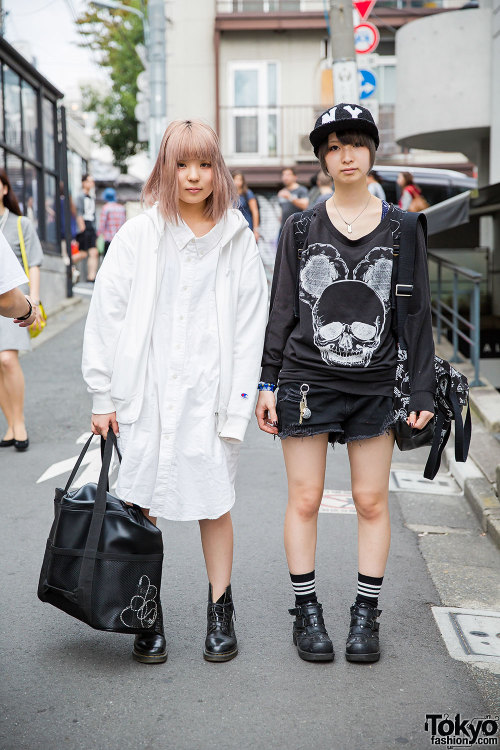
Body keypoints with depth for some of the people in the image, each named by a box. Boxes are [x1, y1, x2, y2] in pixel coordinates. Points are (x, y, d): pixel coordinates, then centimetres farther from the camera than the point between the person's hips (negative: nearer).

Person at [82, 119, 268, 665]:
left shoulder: (238, 240, 3)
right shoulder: (138, 236, 1)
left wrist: (237, 405, -4)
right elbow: (106, 314, 1)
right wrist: (103, 396, -1)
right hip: (145, 394, 0)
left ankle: (220, 612, 25)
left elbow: (250, 326, 2)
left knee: (215, 505, 7)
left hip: (210, 395, 0)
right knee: (139, 507, 5)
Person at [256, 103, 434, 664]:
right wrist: (267, 383, 2)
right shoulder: (300, 228, 4)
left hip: (376, 386, 0)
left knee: (372, 501, 5)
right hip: (306, 381, 0)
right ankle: (307, 612, 19)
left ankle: (366, 616, 20)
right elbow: (280, 310, 6)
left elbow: (417, 314, 4)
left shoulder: (403, 229, 4)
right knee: (304, 499, 4)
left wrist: (422, 392, 0)